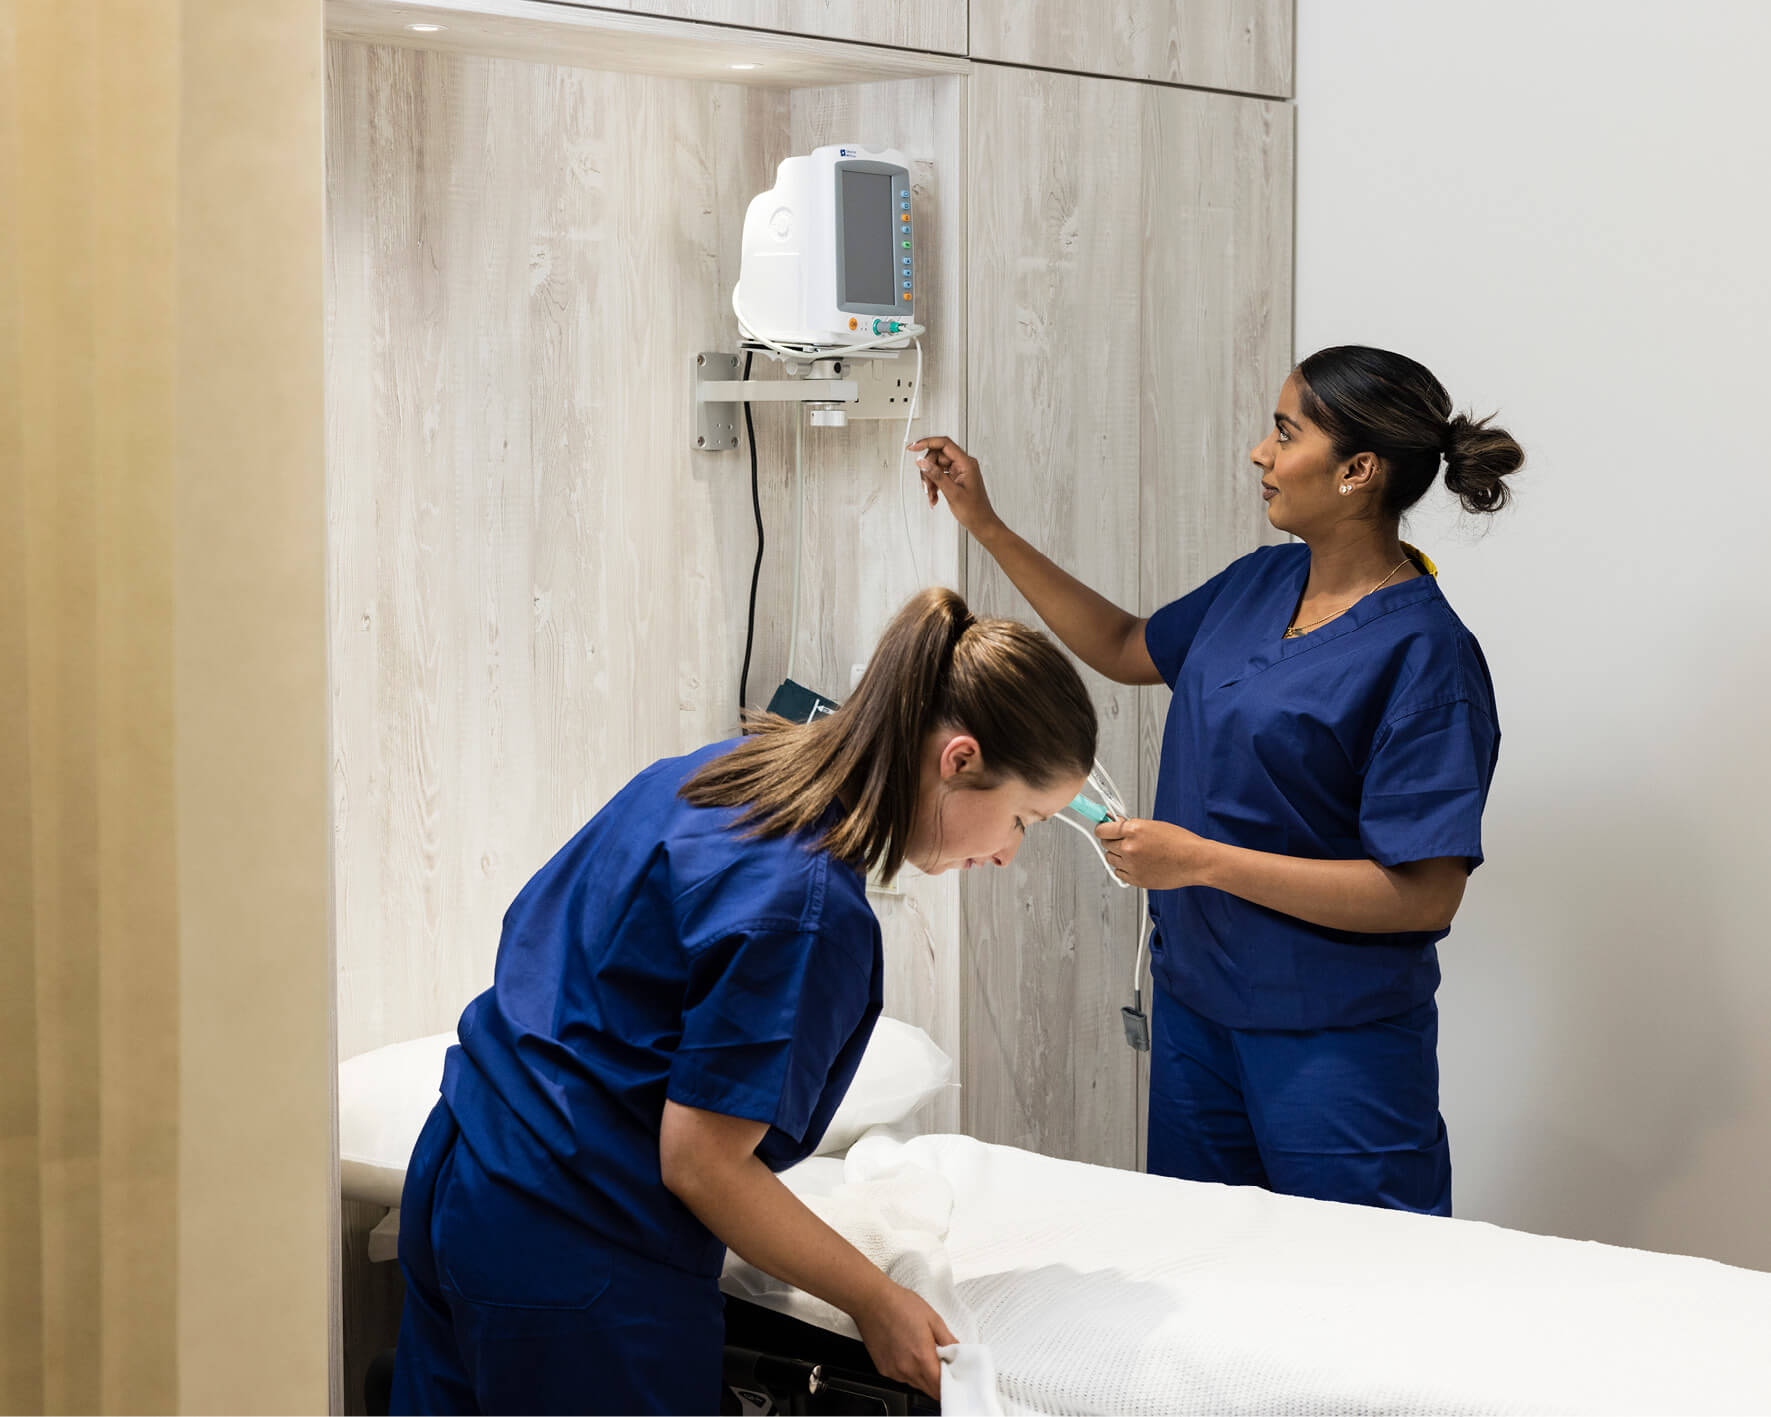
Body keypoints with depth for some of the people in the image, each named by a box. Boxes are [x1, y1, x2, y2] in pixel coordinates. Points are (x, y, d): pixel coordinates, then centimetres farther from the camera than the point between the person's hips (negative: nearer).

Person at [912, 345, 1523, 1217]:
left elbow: (1425, 893, -23)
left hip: (1334, 1038, -8)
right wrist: (986, 526, 17)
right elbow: (1126, 648, 24)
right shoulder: (1262, 583, 5)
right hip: (1196, 999, 8)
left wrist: (1201, 860, -23)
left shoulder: (1423, 654, -19)